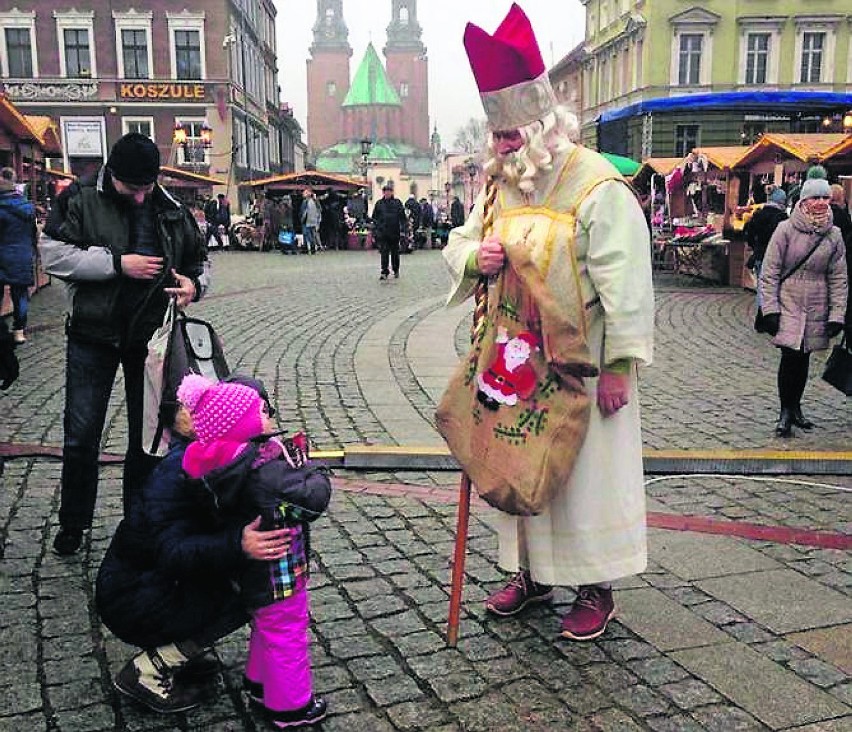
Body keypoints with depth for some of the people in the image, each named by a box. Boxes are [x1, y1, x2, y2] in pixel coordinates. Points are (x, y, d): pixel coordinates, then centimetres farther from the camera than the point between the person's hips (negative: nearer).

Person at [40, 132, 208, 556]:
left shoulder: (172, 212, 4)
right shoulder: (79, 200, -5)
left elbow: (199, 260, 16)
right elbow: (52, 254, -14)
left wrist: (195, 284, -8)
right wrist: (118, 263, -21)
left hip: (151, 337, 2)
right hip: (93, 335, -2)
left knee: (148, 435, 11)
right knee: (81, 435, 4)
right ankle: (73, 524, 24)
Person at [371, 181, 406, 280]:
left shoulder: (397, 203, 3)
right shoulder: (379, 203, 6)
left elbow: (402, 217, 3)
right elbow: (375, 218, 10)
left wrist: (403, 229, -4)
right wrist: (374, 231, 6)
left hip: (394, 232, 0)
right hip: (382, 232, 0)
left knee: (395, 252, 11)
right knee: (384, 252, -6)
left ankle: (396, 270, 26)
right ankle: (384, 272, -5)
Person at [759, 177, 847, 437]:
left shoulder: (834, 235, 3)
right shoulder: (786, 229, -7)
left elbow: (838, 278, 6)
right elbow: (770, 272, -6)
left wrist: (837, 314, 0)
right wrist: (770, 309, -11)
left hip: (817, 310, 3)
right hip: (788, 305, -3)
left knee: (803, 359, 10)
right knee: (790, 357, -8)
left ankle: (795, 407, 26)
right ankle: (785, 412, 6)